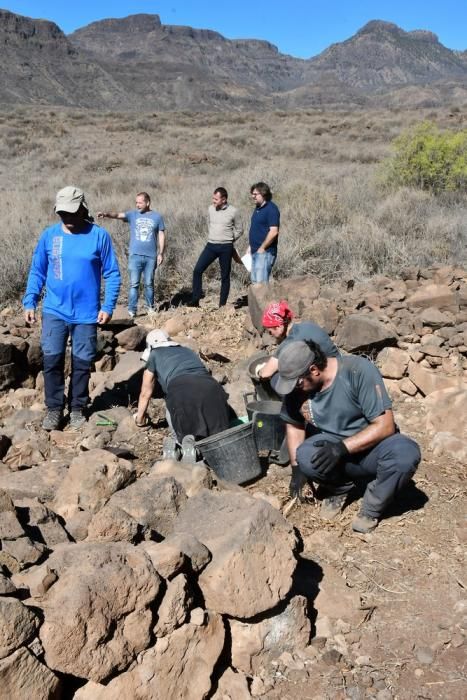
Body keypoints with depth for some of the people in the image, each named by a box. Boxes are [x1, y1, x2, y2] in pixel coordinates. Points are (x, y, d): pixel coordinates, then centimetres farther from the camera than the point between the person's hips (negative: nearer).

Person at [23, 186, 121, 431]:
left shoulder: (99, 235, -7)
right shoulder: (49, 235, -1)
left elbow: (112, 274, -3)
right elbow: (37, 272, 7)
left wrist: (108, 306, -9)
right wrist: (29, 302, 0)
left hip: (86, 313, -1)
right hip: (54, 311, 2)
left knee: (82, 363, 8)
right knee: (52, 360, 1)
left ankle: (77, 408, 24)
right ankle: (54, 408, 17)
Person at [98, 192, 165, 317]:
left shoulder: (157, 217, 4)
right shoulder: (132, 215, 3)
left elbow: (161, 236, 6)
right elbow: (118, 214, -13)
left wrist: (161, 253, 1)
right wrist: (106, 214, -33)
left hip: (151, 256, 0)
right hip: (135, 255, 0)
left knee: (149, 283, 9)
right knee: (134, 284, -1)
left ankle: (150, 307, 24)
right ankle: (132, 310, 1)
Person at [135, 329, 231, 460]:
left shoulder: (154, 356, 25)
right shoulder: (188, 351, 37)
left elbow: (145, 393, 34)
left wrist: (140, 419, 51)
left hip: (182, 392, -3)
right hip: (211, 388, 3)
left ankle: (178, 441, -3)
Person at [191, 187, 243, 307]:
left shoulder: (233, 211, -6)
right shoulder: (210, 209, 5)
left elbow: (239, 230, 6)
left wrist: (228, 240, 9)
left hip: (226, 248, -3)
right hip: (211, 245, 3)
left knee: (225, 276, 4)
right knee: (197, 270, -8)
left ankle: (222, 305, 11)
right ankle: (195, 301, -2)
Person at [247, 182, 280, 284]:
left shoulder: (271, 209, -13)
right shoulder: (258, 208, 15)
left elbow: (274, 232, -21)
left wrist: (262, 248, -17)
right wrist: (251, 246, 18)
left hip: (265, 252, -9)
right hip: (255, 251, 9)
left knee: (261, 283, -11)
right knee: (255, 281, 12)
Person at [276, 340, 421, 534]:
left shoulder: (358, 370, -24)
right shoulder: (295, 384, -10)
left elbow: (385, 426, -23)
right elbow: (294, 425, 7)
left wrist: (342, 448, -30)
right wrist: (296, 468, -1)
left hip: (371, 446, -2)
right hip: (334, 448, 3)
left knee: (406, 453, -35)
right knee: (305, 456, -31)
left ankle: (371, 510, -10)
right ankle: (338, 488, 2)